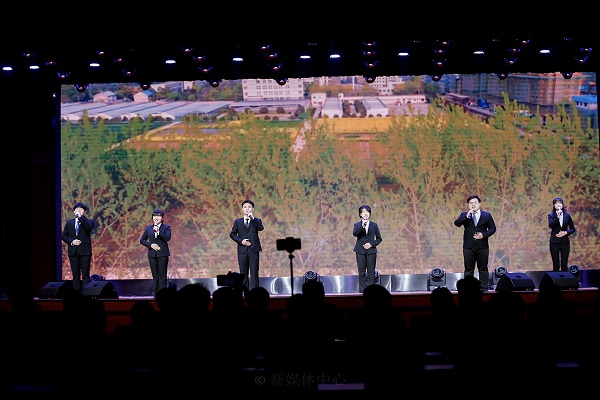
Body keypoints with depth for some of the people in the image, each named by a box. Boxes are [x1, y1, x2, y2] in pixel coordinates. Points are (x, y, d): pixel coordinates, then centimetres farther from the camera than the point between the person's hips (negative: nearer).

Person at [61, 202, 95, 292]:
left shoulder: (89, 221, 8)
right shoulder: (69, 223, 17)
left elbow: (89, 227, -16)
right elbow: (64, 236, 13)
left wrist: (80, 217, -19)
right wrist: (71, 242, -4)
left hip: (85, 251, -3)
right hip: (73, 251, 3)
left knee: (85, 275, -7)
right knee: (75, 275, 3)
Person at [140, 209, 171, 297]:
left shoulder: (166, 227, 4)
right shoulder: (148, 228, 12)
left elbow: (168, 237, -12)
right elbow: (142, 240, 12)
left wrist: (158, 232, -22)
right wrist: (150, 245, -4)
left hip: (162, 254, -3)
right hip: (152, 254, 3)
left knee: (162, 275, -4)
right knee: (155, 276, 7)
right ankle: (155, 294, 11)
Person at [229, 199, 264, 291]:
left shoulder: (256, 221, 8)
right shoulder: (238, 221, 12)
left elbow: (261, 228, -13)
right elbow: (232, 234, 9)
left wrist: (253, 218, -21)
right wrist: (241, 241, -6)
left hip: (253, 250, -2)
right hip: (242, 250, 2)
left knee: (254, 273, -3)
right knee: (243, 273, 3)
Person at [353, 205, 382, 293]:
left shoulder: (374, 225, 9)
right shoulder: (357, 225, 6)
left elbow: (379, 239, 9)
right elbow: (354, 233, -15)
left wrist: (371, 244, -7)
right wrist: (362, 225, -27)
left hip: (371, 251, 0)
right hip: (360, 251, 0)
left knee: (371, 273, -1)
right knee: (361, 273, 0)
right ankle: (362, 291, 5)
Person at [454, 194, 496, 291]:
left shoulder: (486, 215, 7)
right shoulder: (464, 215, 8)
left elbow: (493, 228, 6)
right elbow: (456, 223, -9)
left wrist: (484, 234, -10)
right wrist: (466, 216, -20)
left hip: (482, 247, 0)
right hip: (468, 246, 0)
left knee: (483, 269, 4)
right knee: (468, 269, 3)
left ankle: (484, 289, 8)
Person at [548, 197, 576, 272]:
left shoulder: (567, 215, 5)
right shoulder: (551, 215, 1)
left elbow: (573, 229, 10)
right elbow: (550, 225, -18)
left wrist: (566, 232, -8)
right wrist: (558, 216, -25)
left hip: (565, 242, 1)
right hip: (554, 242, -1)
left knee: (564, 265, 2)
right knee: (556, 265, 2)